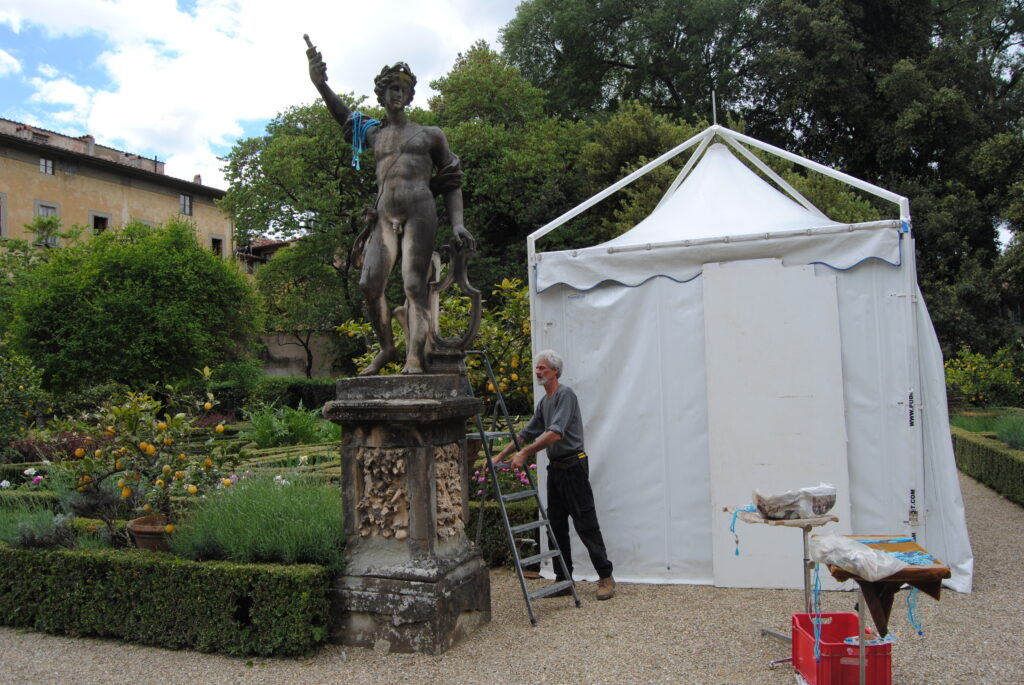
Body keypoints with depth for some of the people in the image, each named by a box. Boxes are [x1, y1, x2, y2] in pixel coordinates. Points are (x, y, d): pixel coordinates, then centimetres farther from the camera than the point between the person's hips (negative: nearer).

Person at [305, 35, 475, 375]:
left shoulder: (429, 135, 15)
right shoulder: (374, 134, 24)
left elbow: (451, 184, 12)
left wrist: (457, 224, -2)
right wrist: (320, 85, 0)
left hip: (419, 212, -3)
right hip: (384, 217, 4)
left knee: (414, 283, -16)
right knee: (369, 283, -8)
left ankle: (415, 357, -21)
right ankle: (386, 349, 9)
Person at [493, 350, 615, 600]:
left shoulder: (565, 394, -12)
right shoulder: (544, 402, 16)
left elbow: (555, 433, -24)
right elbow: (526, 433, 20)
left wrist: (525, 453, -25)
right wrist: (501, 456, 14)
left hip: (573, 466, -9)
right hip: (555, 468, 9)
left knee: (586, 524, -4)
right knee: (556, 525, 9)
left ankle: (605, 577, 6)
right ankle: (563, 580, 16)